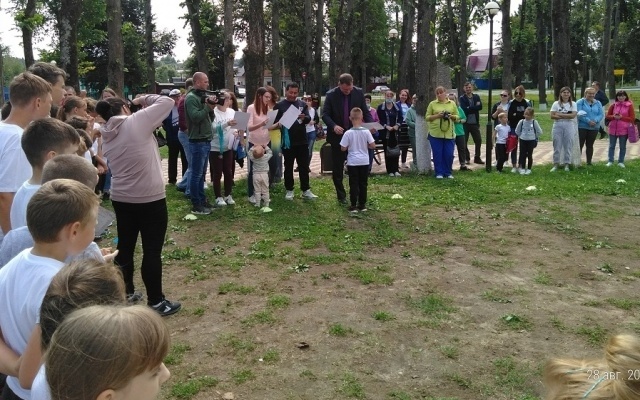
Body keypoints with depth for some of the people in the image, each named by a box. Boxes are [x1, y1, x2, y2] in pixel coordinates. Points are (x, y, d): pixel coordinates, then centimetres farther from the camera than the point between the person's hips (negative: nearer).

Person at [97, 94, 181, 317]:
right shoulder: (136, 122, -12)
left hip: (120, 199, 7)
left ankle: (126, 293, 31)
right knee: (152, 251, 1)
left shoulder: (107, 136, 7)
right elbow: (167, 102, -9)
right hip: (150, 199, -6)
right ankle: (156, 302, 10)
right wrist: (143, 99, 8)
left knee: (125, 247, 17)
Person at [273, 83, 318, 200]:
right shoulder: (279, 105, 0)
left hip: (302, 141, 2)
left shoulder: (302, 104, 6)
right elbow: (275, 121, 0)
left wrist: (304, 117, -26)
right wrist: (279, 124, -22)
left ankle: (306, 190, 12)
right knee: (288, 166, 8)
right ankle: (289, 190, 17)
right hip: (287, 141, -2)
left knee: (304, 166, 6)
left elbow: (309, 119, -4)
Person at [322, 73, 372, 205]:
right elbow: (325, 114, -9)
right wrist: (333, 126, -27)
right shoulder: (331, 95, -9)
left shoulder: (359, 93, -4)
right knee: (337, 168, 5)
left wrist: (371, 124, -16)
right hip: (338, 135, -1)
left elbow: (365, 111, 3)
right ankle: (341, 195, 17)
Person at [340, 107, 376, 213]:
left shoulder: (348, 133, -12)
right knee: (363, 184, 11)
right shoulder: (366, 131, -8)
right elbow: (373, 145, -6)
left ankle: (354, 206, 5)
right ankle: (362, 205, 16)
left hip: (352, 162, -2)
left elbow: (343, 148, -9)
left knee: (353, 184, 5)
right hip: (364, 162, 2)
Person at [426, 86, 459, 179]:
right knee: (438, 154, 1)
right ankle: (439, 173, 11)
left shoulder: (452, 104, 10)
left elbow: (457, 116, 12)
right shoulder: (432, 104, 4)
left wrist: (451, 116, -9)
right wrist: (437, 116, -13)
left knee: (449, 154, 1)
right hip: (435, 134, -1)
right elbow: (427, 117, 2)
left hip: (449, 133, 1)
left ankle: (448, 172, 16)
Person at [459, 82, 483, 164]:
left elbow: (480, 106, -7)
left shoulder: (476, 97, 8)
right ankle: (466, 158, 14)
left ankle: (477, 158, 19)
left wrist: (469, 108, -14)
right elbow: (464, 109, -16)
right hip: (465, 123, -3)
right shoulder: (462, 98, -2)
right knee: (464, 142, 1)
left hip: (475, 123, 3)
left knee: (478, 141, 6)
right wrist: (475, 107, -14)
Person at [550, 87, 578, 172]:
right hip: (557, 126, 0)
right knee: (557, 145, 1)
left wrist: (560, 114, -12)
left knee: (568, 145, 1)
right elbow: (552, 116, -5)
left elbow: (573, 115, -9)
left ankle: (567, 164, 8)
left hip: (569, 126, 0)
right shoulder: (556, 104, 5)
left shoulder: (573, 104, 5)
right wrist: (567, 116, -11)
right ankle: (556, 164, 7)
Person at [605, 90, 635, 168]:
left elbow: (632, 118, -5)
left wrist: (621, 117, -17)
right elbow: (608, 116, 9)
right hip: (613, 129, 2)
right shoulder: (613, 105, 4)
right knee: (611, 146, 8)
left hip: (624, 130, -2)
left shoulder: (629, 105, -3)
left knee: (623, 147, 7)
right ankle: (610, 161, 17)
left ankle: (621, 162, 16)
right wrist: (614, 117, -13)